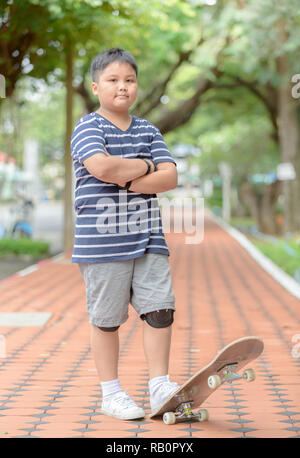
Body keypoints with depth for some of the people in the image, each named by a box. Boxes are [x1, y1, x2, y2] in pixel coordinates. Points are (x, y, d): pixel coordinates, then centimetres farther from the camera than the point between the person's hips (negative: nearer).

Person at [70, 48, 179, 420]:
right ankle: (111, 393, 17)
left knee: (160, 309, 0)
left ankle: (159, 386, 13)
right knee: (107, 317, 4)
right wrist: (147, 166, -8)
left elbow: (170, 178, 0)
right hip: (102, 242, -4)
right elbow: (103, 166, -23)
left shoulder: (148, 131, 13)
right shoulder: (88, 128, -3)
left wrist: (123, 179, -13)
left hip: (148, 238, 5)